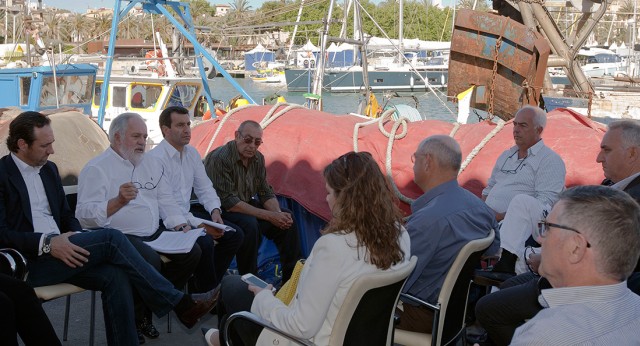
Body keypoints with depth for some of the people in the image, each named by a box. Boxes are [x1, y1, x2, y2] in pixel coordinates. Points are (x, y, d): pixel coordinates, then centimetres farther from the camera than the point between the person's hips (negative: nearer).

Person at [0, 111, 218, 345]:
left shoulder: (49, 169, 17)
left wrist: (75, 237, -1)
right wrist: (47, 243, -24)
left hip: (59, 250, 7)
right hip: (27, 261, -7)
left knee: (115, 276, -22)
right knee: (111, 238, -23)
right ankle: (180, 303, -17)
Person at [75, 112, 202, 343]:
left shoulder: (151, 163, 17)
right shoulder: (97, 168, -6)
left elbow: (166, 202, 16)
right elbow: (85, 216, -17)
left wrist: (181, 227, 0)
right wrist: (118, 201, -29)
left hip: (154, 233, 8)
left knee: (192, 252, -9)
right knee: (150, 261, -32)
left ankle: (149, 310, 3)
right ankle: (133, 318, -5)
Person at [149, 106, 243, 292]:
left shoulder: (192, 153, 11)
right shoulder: (156, 158, -17)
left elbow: (204, 188, 16)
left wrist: (215, 211, -5)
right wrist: (200, 224, -24)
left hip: (188, 213, 9)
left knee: (235, 234, -2)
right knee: (204, 242, -31)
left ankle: (198, 286, 5)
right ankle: (208, 292, -5)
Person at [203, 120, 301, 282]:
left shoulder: (257, 158, 0)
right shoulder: (220, 158, -24)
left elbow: (266, 193, 5)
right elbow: (229, 203, -27)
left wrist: (278, 213, -17)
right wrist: (269, 216, -27)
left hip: (246, 204, 8)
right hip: (219, 211, -8)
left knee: (287, 218, -6)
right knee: (249, 225, -35)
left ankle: (292, 278, 3)